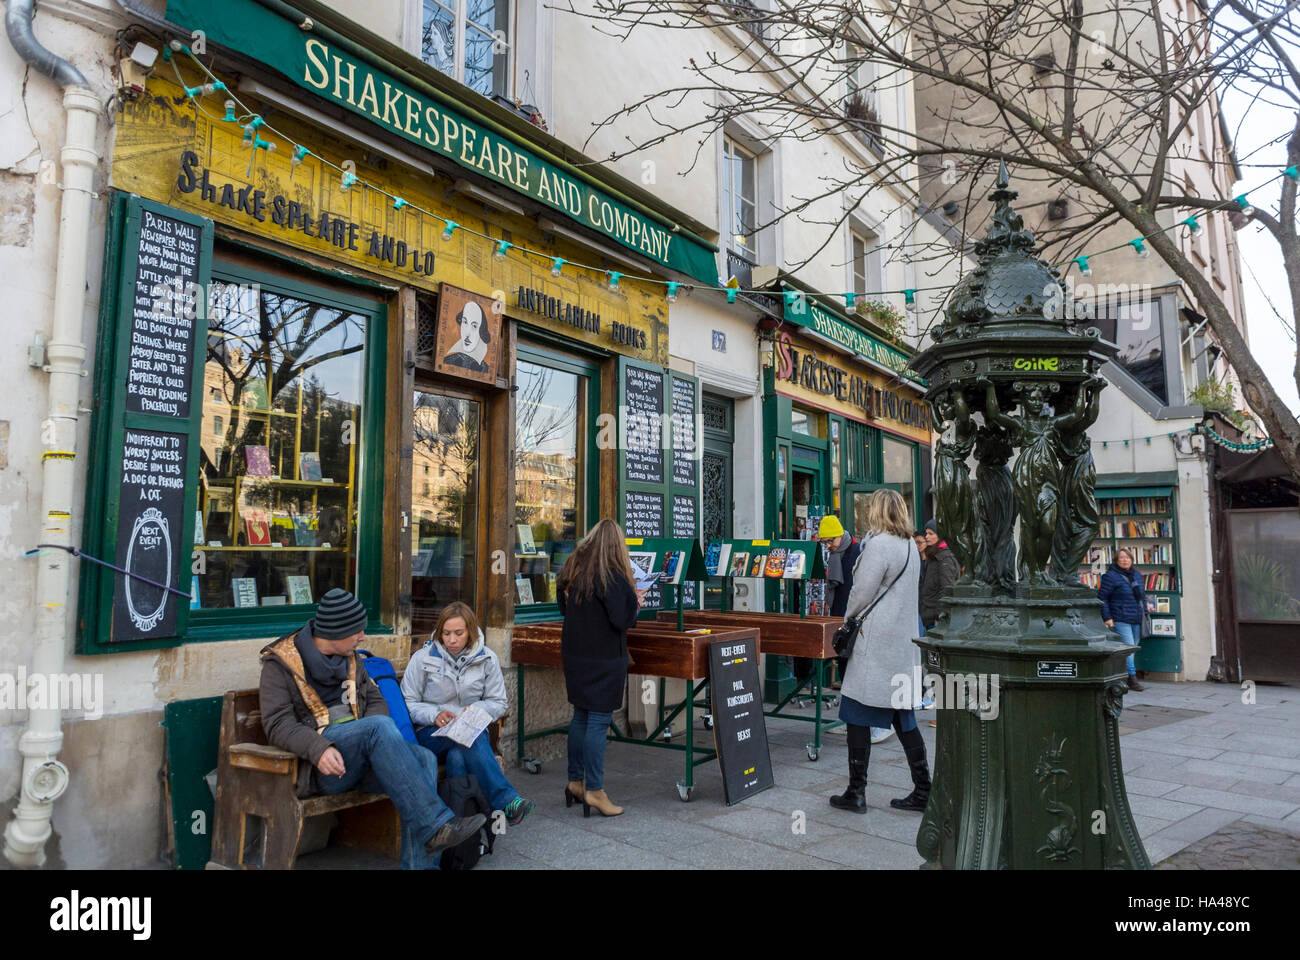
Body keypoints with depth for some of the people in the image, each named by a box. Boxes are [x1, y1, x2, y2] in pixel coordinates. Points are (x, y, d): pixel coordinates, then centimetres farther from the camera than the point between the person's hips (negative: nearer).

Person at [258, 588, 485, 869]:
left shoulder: (350, 658, 18)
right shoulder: (280, 663, 0)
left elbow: (375, 700, 18)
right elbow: (278, 724, -10)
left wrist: (375, 738, -6)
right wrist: (319, 748, -29)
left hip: (359, 759, 6)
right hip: (317, 763, -6)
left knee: (424, 759, -25)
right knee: (380, 726, -35)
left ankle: (419, 865, -27)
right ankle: (434, 825, -37)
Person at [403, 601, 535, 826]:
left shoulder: (487, 659, 6)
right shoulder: (422, 658, 3)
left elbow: (499, 703, 10)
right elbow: (408, 703, 1)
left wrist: (476, 711, -12)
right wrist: (435, 715, -17)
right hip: (431, 732, -2)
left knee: (457, 757, -37)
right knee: (471, 738, -36)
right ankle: (506, 800, -44)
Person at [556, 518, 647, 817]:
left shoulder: (571, 569, 6)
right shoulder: (612, 574, -17)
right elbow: (622, 620, -20)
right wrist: (636, 602, -1)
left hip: (574, 654, 7)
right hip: (603, 657, -7)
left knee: (580, 716, 17)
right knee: (598, 721, -1)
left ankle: (575, 781, 26)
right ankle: (594, 790, 5)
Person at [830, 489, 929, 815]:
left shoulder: (878, 544, -15)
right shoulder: (909, 546, 12)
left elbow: (861, 594, -14)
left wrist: (850, 619, 5)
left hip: (875, 644, -9)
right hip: (903, 643, 9)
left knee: (858, 715, 0)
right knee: (902, 716, 14)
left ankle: (856, 793, 6)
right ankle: (922, 791, 19)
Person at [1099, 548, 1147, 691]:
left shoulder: (1137, 575, 14)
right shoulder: (1110, 576, -7)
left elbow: (1142, 596, 24)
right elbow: (1102, 598, -8)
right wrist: (1107, 617, -13)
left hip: (1136, 620, 7)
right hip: (1121, 620, -7)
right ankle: (1132, 679, -9)